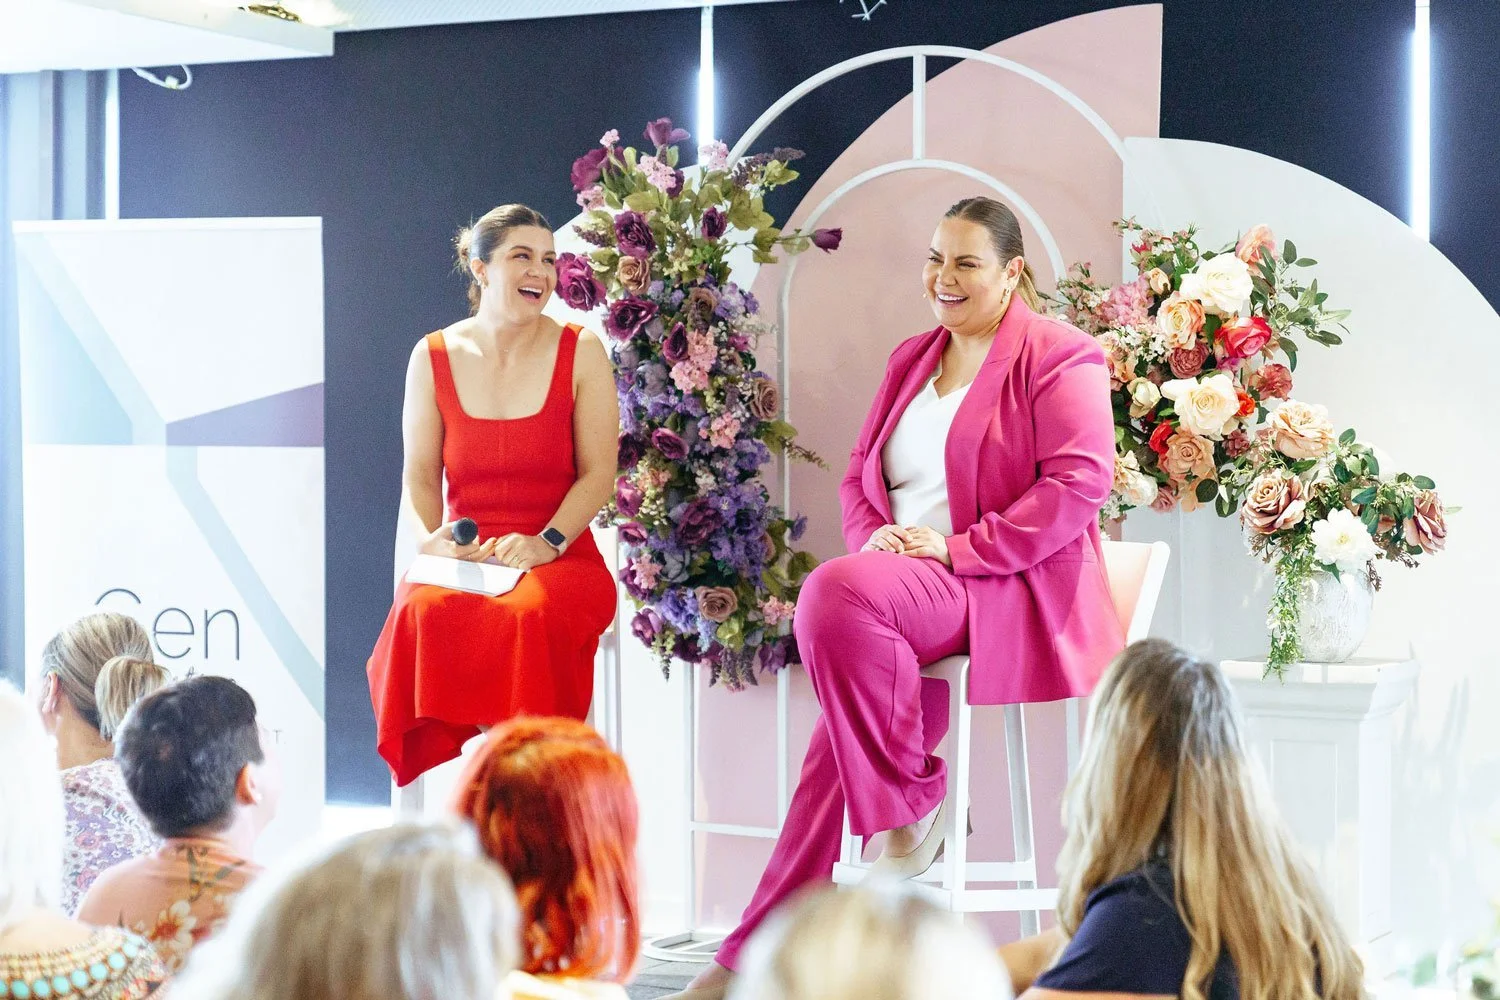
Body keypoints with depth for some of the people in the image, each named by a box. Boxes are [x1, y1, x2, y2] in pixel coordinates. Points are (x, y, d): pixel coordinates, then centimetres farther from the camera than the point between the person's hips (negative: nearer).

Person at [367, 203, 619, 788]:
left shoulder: (580, 354, 4)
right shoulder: (434, 357, 9)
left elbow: (598, 473, 0)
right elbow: (419, 475, 10)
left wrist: (547, 542, -16)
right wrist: (429, 538, -11)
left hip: (559, 556, -1)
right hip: (464, 556, 1)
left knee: (534, 614, -37)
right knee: (424, 612, -34)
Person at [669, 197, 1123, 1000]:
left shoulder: (1058, 358, 0)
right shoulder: (912, 359, 22)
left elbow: (1079, 483, -13)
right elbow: (860, 474, 22)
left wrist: (957, 547, -18)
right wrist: (874, 535, -2)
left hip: (1008, 592, -6)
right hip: (908, 587, 6)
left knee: (836, 594, -33)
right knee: (836, 745, -18)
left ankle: (912, 805, -17)